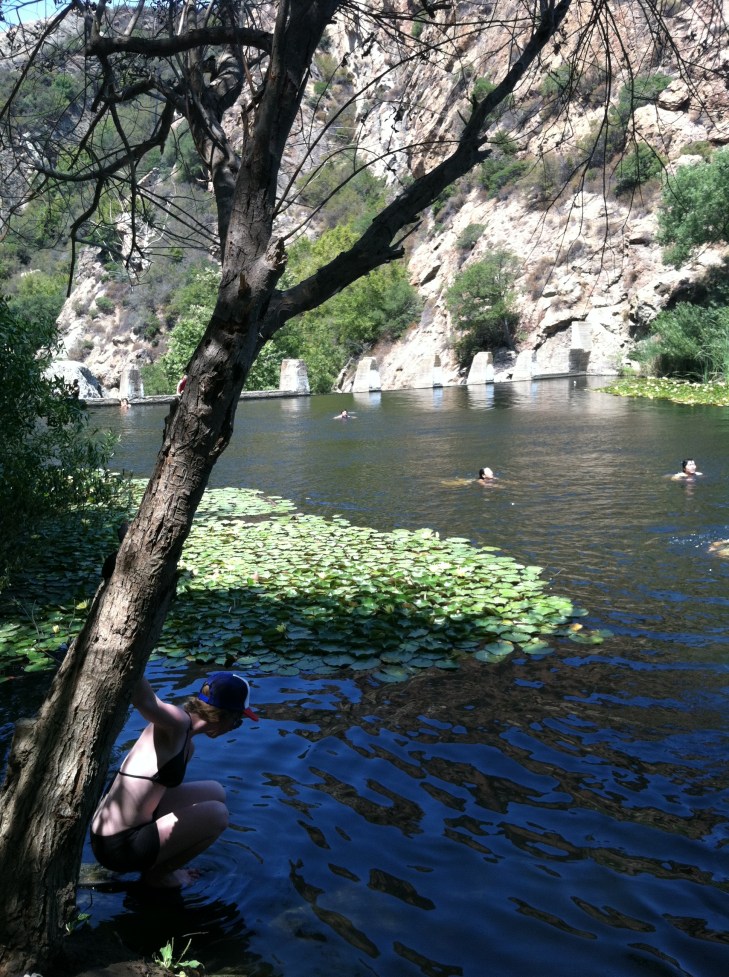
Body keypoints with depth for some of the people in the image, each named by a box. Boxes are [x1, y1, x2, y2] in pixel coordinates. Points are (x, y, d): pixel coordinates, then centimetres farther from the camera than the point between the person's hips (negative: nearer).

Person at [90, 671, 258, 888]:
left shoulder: (186, 745, 9)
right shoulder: (176, 725, -21)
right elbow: (145, 701, -42)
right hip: (120, 848, -9)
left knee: (215, 793, 14)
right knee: (217, 815, -12)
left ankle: (156, 862, 14)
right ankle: (156, 874, 4)